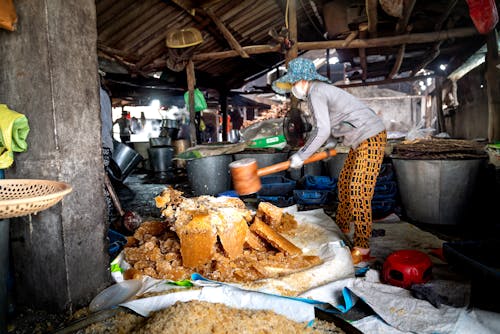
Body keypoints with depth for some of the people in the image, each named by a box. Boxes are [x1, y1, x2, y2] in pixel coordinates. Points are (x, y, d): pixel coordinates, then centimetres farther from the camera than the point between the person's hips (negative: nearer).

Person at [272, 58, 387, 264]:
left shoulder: (315, 94, -17)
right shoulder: (320, 91, 13)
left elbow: (322, 130, -26)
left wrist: (301, 156, -20)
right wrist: (331, 142, 11)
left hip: (371, 139, -11)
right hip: (360, 140, 11)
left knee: (359, 191, -12)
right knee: (344, 182, 18)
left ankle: (362, 248, -3)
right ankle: (341, 227, 36)